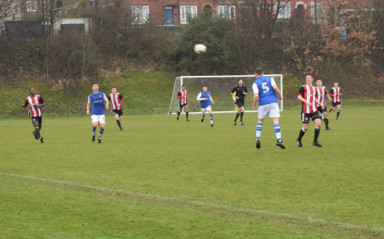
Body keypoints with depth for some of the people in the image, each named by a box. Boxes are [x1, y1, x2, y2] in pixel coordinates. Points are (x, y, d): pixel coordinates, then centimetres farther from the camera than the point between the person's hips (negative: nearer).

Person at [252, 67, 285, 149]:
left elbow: (256, 96, -9)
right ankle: (279, 140, -16)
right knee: (276, 121, -4)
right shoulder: (270, 79, 10)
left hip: (263, 104, 0)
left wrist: (254, 105, 4)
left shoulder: (255, 83, 4)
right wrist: (280, 95, 6)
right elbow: (275, 88, -8)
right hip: (273, 102, 0)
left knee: (260, 121, 17)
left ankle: (258, 139, 7)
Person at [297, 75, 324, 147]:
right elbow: (299, 97, -12)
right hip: (305, 111, -5)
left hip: (314, 110, 5)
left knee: (318, 124, -12)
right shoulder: (303, 88, -2)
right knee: (306, 127, -3)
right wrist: (306, 101, -27)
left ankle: (315, 141, 0)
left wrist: (320, 104, 11)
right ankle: (299, 140, 23)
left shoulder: (314, 89, 17)